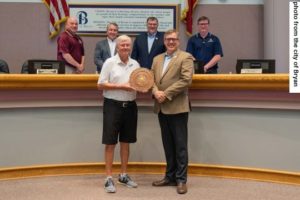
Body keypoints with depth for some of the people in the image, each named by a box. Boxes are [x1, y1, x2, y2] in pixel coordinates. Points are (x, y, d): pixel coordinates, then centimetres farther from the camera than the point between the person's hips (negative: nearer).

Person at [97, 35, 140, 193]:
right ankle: (109, 178, 5)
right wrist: (121, 86, -17)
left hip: (130, 106, 5)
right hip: (113, 106, -5)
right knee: (110, 142, -2)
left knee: (126, 141, 12)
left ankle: (123, 175, 24)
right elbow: (101, 85, -9)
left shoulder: (135, 64, 10)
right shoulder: (109, 62, -4)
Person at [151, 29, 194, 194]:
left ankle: (181, 179, 7)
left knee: (180, 146, 0)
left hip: (177, 108, -6)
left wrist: (166, 94, -16)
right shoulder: (157, 59, 17)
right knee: (168, 145, 13)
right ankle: (170, 176, 22)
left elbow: (186, 79, -14)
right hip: (162, 108, 6)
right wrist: (156, 92, -9)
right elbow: (151, 78, 12)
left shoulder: (185, 57, -3)